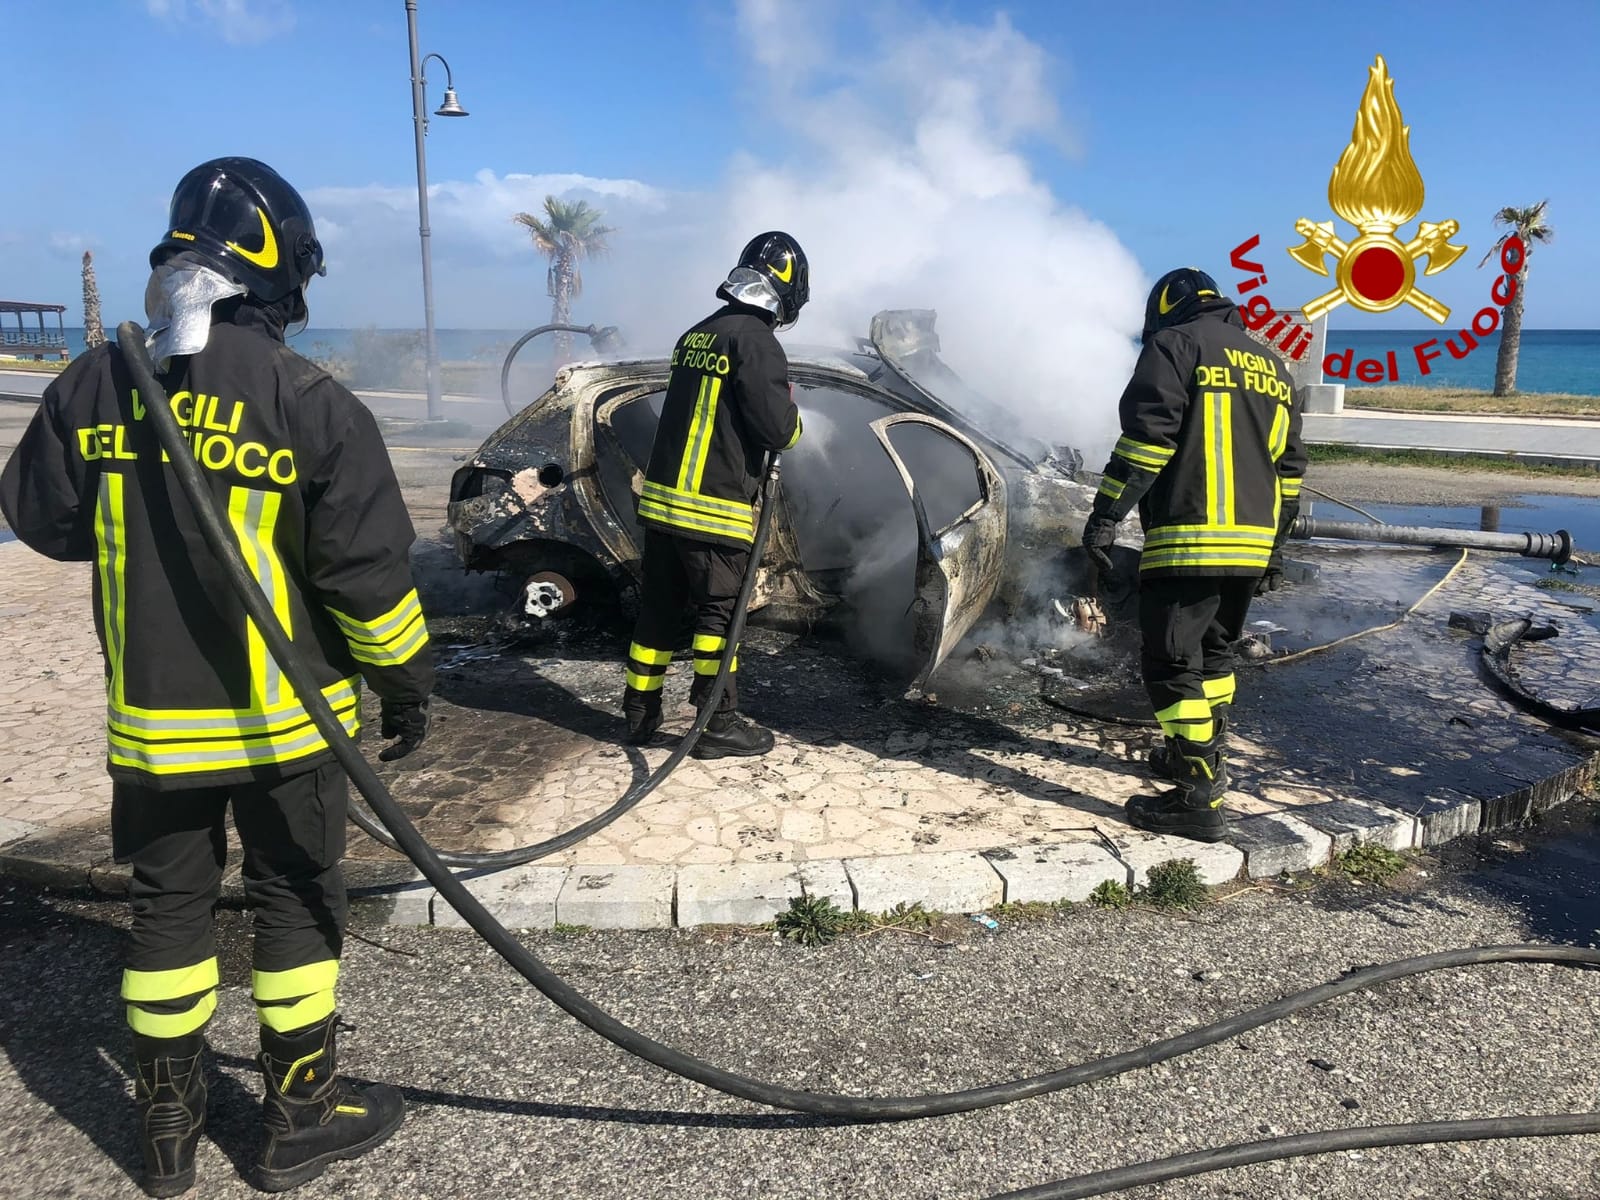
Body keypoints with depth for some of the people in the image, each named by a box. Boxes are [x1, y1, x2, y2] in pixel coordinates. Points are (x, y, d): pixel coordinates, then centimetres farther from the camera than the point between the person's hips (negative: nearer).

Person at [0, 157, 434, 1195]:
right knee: (298, 902, 12)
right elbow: (369, 571, -14)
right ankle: (301, 1116, 27)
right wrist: (408, 683, -1)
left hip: (151, 720, 4)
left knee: (170, 906, 18)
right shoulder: (311, 405, -16)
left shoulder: (91, 388, -4)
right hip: (284, 718, -3)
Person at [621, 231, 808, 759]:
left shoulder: (696, 336, 13)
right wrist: (791, 409, 6)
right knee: (720, 613, 3)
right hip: (714, 510, -8)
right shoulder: (756, 342, -12)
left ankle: (640, 713, 24)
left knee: (659, 608, 15)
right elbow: (779, 430, -15)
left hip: (660, 498, 8)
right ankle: (717, 724, 10)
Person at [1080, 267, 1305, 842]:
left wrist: (1106, 513, -15)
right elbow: (1288, 466, 22)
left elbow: (1146, 435, -15)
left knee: (1172, 662, -6)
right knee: (1214, 651, 22)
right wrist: (1275, 546, 27)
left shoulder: (1174, 345, -1)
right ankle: (1203, 756, 35)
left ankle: (1199, 798, -7)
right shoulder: (1271, 363, 22)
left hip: (1188, 539, -8)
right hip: (1251, 543, 8)